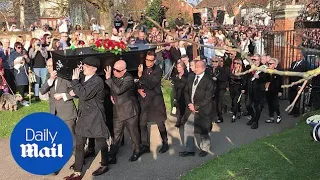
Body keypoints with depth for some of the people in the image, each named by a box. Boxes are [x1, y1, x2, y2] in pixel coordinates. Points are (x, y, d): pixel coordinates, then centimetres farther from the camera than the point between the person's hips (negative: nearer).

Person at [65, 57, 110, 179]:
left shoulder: (97, 80, -16)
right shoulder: (84, 79, 9)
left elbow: (84, 95, -26)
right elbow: (78, 93, 21)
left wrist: (75, 80, -18)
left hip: (95, 117, -7)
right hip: (83, 116, 8)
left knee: (101, 142, 10)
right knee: (79, 145, 6)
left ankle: (104, 165, 31)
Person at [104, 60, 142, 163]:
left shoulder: (128, 79, -20)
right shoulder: (114, 77, 2)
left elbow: (118, 90, -33)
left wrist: (108, 78, -31)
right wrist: (111, 95, 1)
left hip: (130, 111, -6)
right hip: (118, 111, 6)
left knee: (133, 133, 10)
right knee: (116, 135, 9)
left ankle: (136, 152, 32)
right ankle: (112, 156, 16)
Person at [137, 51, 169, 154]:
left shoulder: (158, 71, -9)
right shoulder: (142, 69, 4)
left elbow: (151, 85, -21)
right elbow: (138, 83, 14)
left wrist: (140, 75, -21)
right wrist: (139, 89, -6)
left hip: (155, 100, -4)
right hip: (144, 99, 4)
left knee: (160, 123, 7)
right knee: (142, 124, 5)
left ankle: (165, 143, 25)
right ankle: (145, 146, 19)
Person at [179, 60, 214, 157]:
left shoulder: (208, 80, -15)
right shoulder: (191, 77, 4)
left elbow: (208, 97, -17)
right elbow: (186, 91, 8)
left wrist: (197, 106, -17)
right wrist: (189, 104, -6)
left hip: (202, 110, -5)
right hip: (191, 108, 5)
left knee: (203, 131, 11)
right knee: (188, 129, 7)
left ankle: (204, 149, 34)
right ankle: (189, 150, 21)